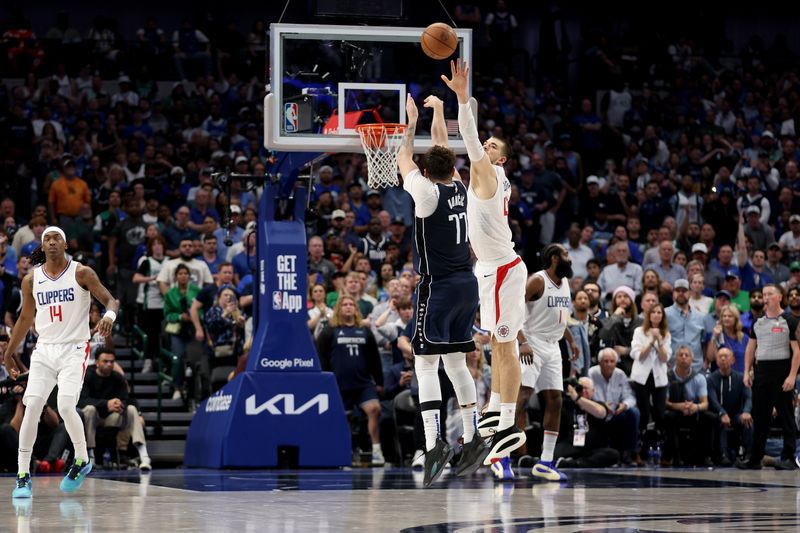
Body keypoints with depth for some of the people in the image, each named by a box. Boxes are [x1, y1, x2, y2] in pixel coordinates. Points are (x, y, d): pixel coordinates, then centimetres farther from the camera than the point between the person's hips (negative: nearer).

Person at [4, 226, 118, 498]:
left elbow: (110, 300, -5)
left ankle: (82, 460, 7)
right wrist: (9, 354, 21)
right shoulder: (31, 280, 7)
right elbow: (26, 318, 18)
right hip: (44, 350, 3)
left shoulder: (82, 273, -3)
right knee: (32, 407, -9)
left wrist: (109, 315, -29)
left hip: (73, 349, -3)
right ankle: (23, 475, -3)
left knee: (66, 407, -18)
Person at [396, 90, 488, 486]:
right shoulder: (459, 189, 5)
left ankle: (435, 442, -21)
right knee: (456, 362, 15)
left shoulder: (428, 193, -11)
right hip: (466, 285, 7)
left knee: (426, 364, -9)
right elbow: (443, 149, 21)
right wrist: (438, 113, 32)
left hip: (437, 287, -7)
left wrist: (411, 123, 16)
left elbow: (403, 160, 3)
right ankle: (473, 439, 14)